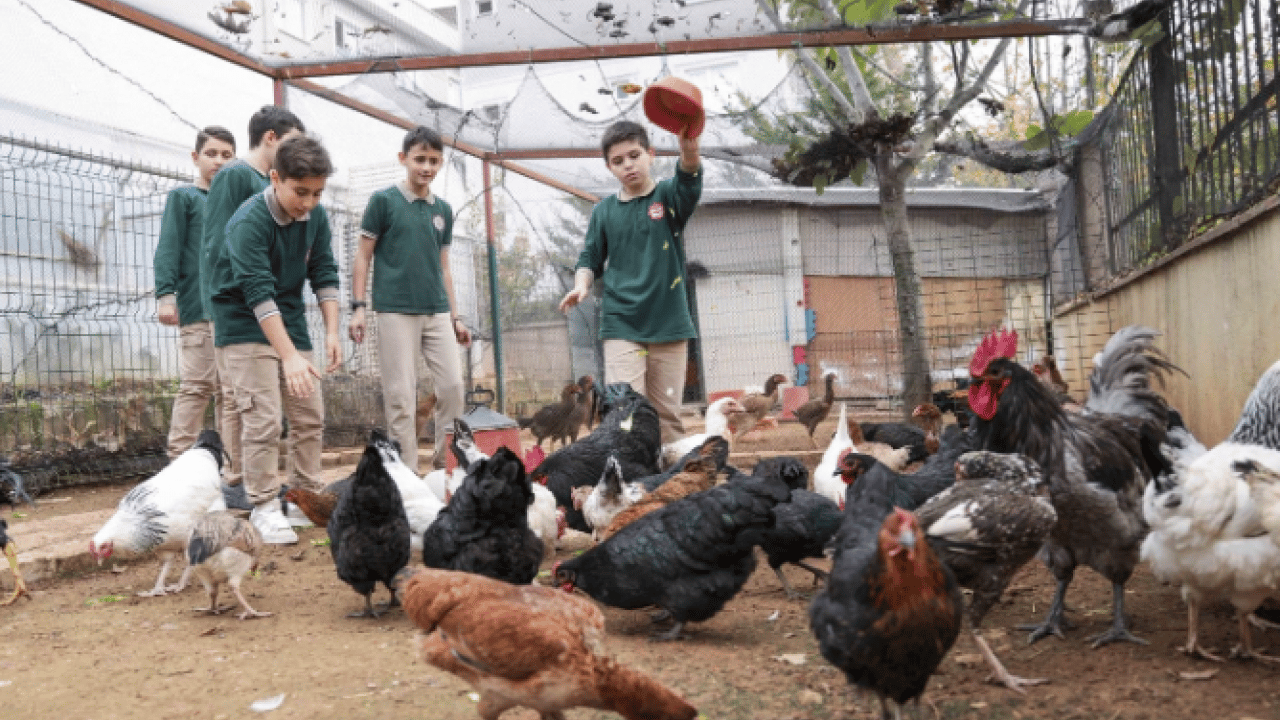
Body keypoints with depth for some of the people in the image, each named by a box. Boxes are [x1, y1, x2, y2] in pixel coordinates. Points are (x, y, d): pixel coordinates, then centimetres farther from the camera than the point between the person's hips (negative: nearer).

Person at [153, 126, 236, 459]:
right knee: (197, 385, -10)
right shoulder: (183, 196, 6)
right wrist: (165, 294, -14)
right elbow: (168, 248, -2)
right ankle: (180, 460, -7)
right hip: (199, 308, -5)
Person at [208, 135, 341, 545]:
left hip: (290, 322, 6)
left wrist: (332, 332, -11)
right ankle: (264, 506, -1)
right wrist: (290, 357, -37)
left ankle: (307, 496, 16)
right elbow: (258, 294, -30)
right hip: (245, 326, -6)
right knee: (263, 419, -12)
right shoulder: (249, 222, -24)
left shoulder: (316, 217, -4)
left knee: (310, 415, 5)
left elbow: (324, 274, 0)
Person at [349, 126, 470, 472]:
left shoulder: (443, 209, 13)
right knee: (401, 395, -2)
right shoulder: (383, 200, 0)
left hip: (437, 312, 4)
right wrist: (358, 307, -8)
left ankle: (445, 464, 12)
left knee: (452, 385, -1)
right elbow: (363, 256, 0)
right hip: (396, 310, -4)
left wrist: (456, 316, 13)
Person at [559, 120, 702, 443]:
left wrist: (689, 150, -43)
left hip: (669, 325, 0)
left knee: (668, 414, 7)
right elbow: (591, 259, 15)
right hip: (621, 327, 0)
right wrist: (581, 284, -7)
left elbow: (689, 181, -20)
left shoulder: (669, 196, 2)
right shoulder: (604, 211, 7)